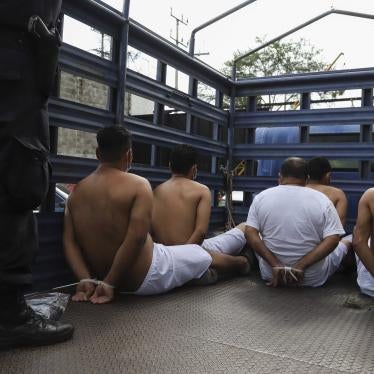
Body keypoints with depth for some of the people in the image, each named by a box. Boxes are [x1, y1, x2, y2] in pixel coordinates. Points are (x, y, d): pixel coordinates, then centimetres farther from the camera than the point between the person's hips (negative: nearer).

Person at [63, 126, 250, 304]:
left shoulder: (76, 192, 0)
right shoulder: (138, 185, -18)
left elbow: (69, 242, -5)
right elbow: (137, 238, -27)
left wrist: (86, 279, -11)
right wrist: (109, 283, -21)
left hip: (102, 277, 6)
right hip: (144, 279, -6)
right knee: (206, 256, 20)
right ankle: (243, 264, 50)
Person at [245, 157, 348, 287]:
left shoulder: (261, 197, -5)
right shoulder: (321, 199, -8)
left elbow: (250, 234, -13)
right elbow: (333, 239, -16)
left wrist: (275, 265, -17)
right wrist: (301, 266, -20)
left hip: (270, 274, 1)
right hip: (313, 278, -1)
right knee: (341, 245, 28)